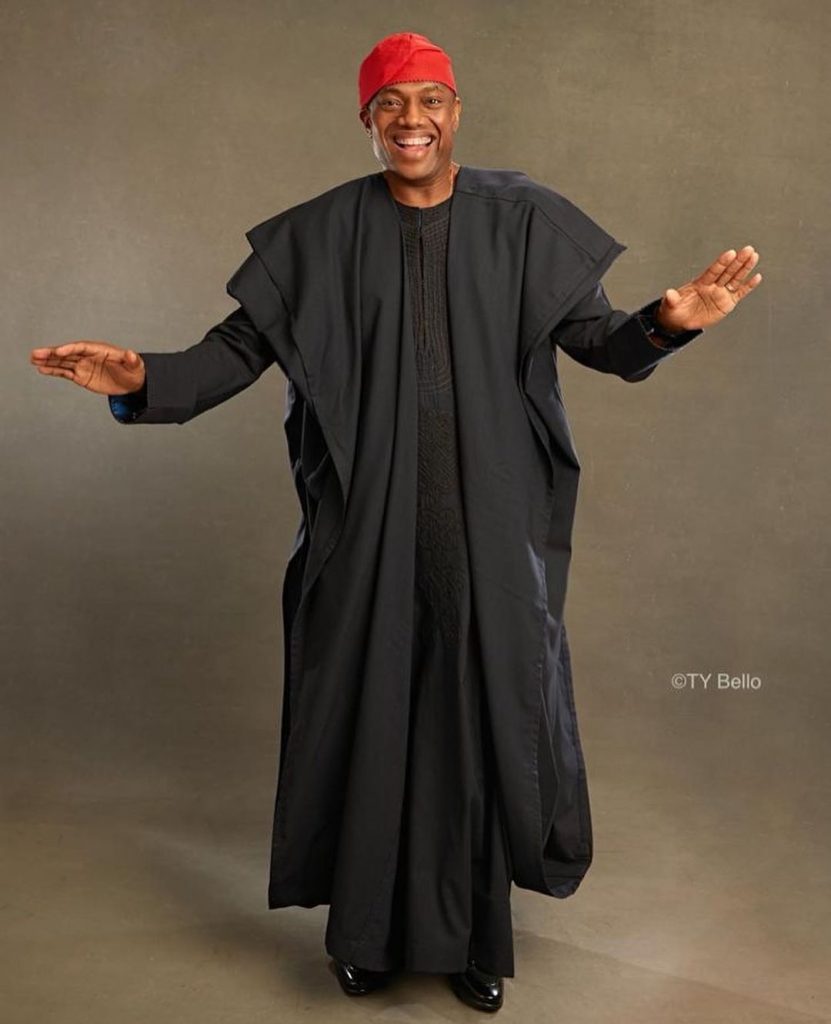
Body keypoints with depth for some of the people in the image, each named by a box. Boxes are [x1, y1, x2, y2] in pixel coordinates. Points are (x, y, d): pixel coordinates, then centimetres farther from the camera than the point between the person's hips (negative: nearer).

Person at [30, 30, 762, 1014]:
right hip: (368, 523, 0)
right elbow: (243, 341, 2)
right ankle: (367, 930, 27)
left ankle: (475, 935, 25)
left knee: (484, 707, 6)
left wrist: (666, 321, -19)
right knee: (366, 711, 7)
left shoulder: (521, 220, 3)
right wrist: (146, 378, -15)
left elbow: (596, 337, 2)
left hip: (490, 525, 0)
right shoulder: (321, 234, 2)